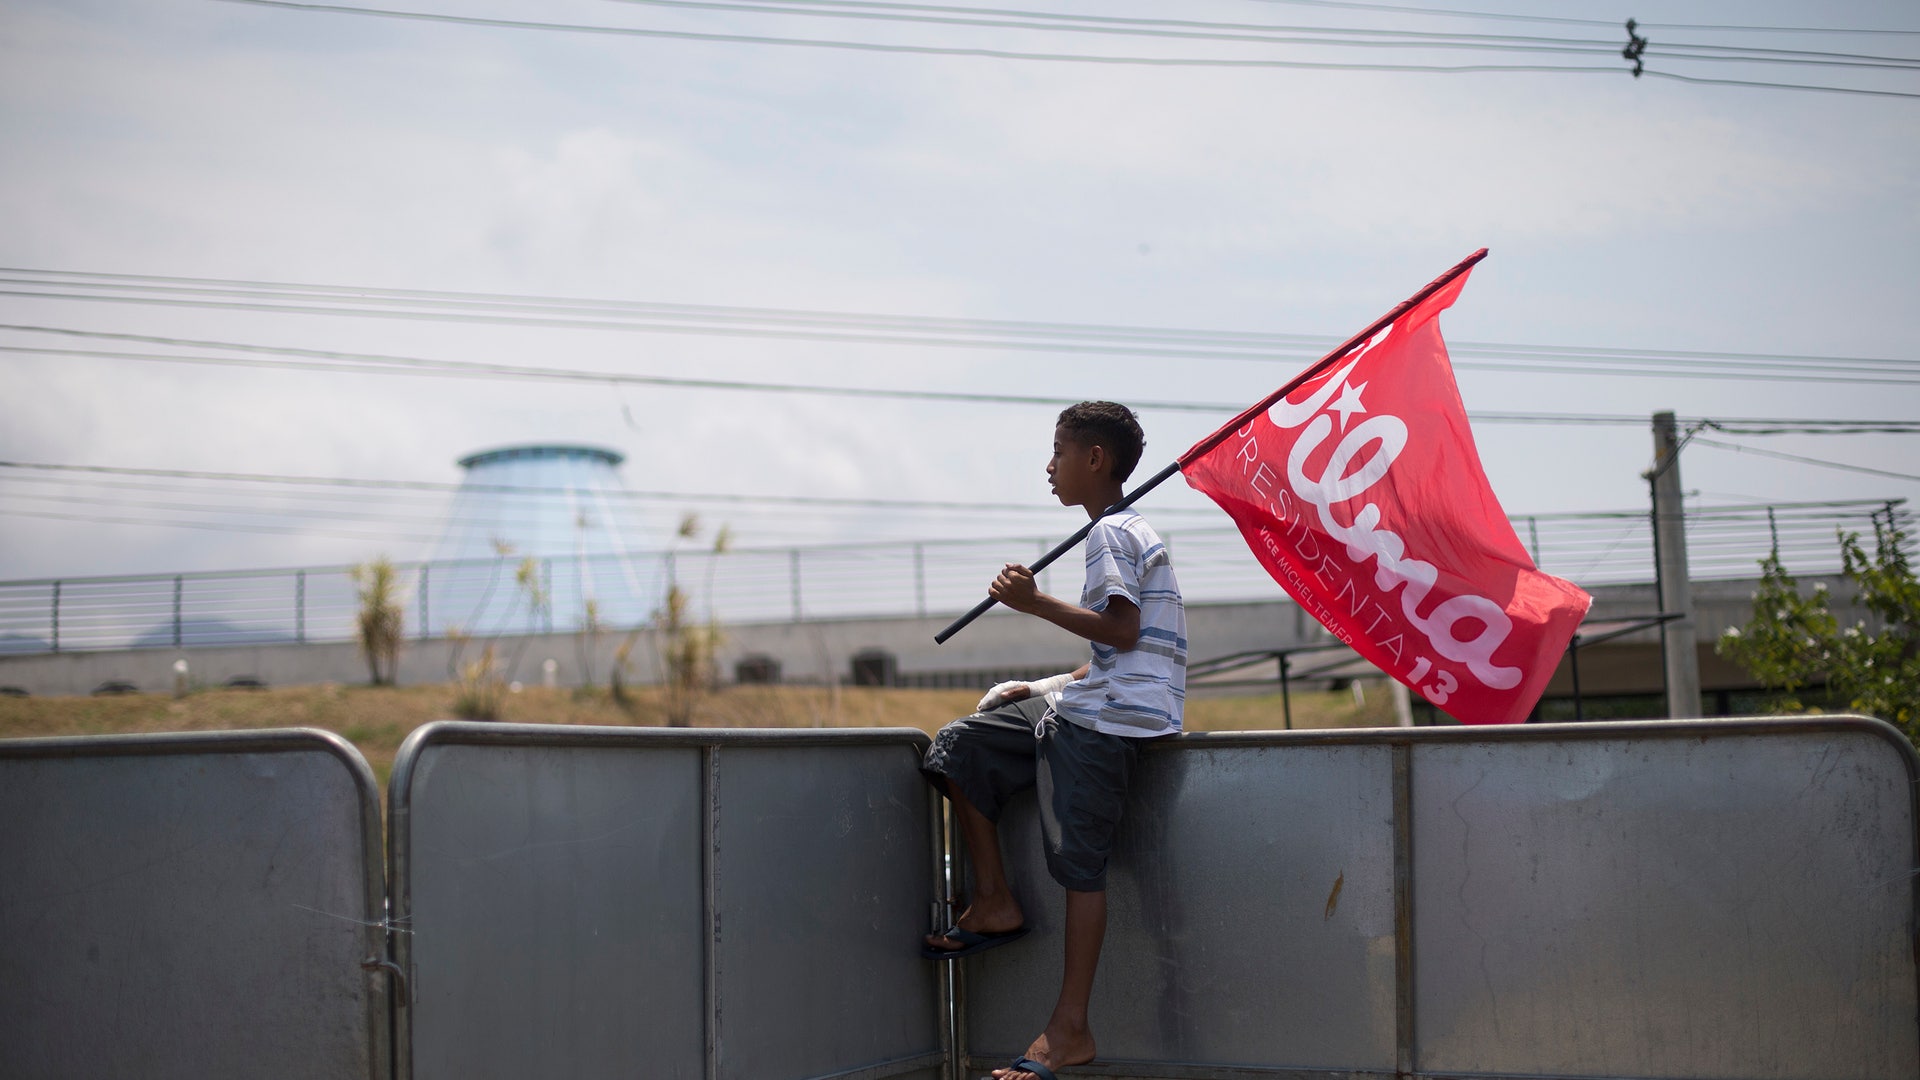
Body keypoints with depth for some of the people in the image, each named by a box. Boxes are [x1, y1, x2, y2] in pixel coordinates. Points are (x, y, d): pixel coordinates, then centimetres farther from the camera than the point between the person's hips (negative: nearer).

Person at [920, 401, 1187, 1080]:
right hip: (1092, 703, 11)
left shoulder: (1110, 533, -9)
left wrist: (1034, 603, -16)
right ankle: (994, 903, 11)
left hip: (1108, 718, -11)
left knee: (1079, 860, -13)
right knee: (962, 744, 10)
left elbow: (1121, 631, -21)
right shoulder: (1124, 531, 22)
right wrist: (1047, 688, 17)